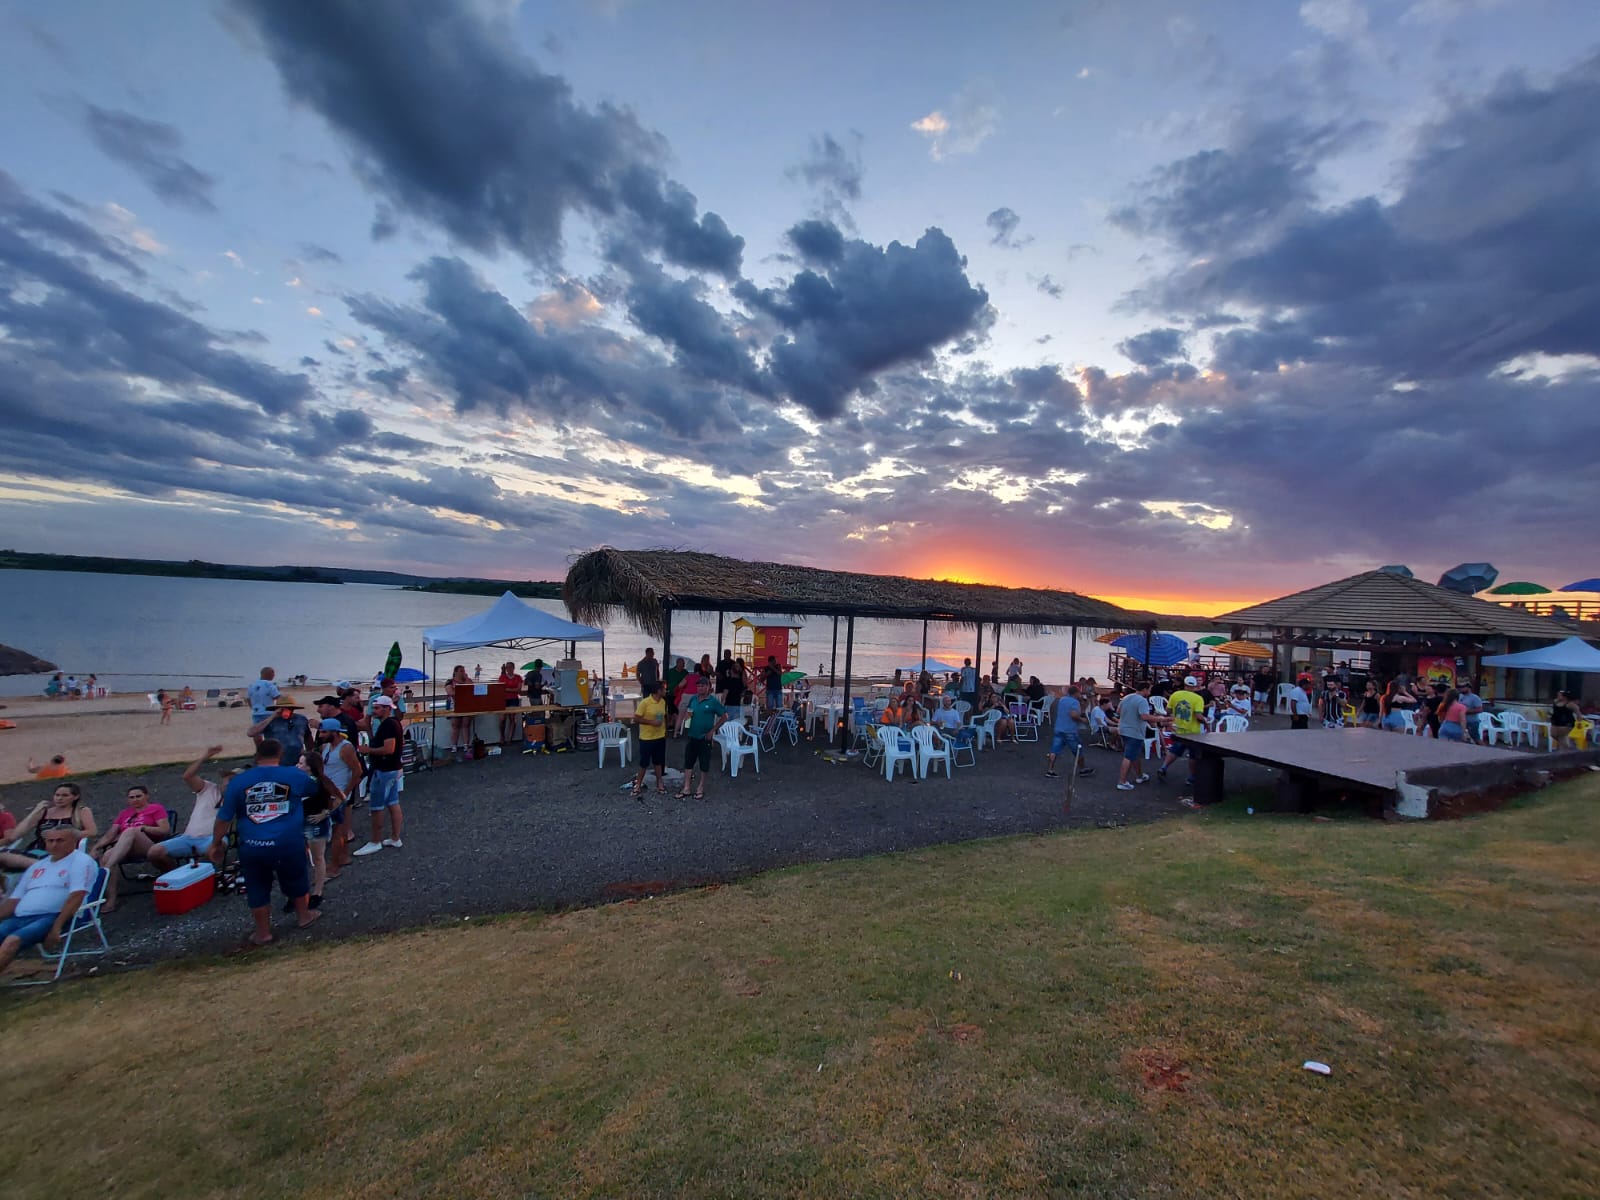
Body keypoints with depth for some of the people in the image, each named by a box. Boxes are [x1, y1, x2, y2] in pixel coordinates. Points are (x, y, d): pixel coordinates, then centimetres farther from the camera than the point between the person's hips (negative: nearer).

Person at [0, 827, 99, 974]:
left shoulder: (80, 861, 0)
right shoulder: (37, 866, 25)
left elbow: (76, 896, -12)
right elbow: (14, 900, 25)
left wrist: (57, 927, -20)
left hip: (54, 917, -7)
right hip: (20, 918, 7)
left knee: (13, 940, -31)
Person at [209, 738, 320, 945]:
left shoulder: (238, 781, 0)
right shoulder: (295, 775, 0)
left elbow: (224, 817, 2)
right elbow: (316, 789, 19)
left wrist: (216, 844, 14)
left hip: (252, 846, 1)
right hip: (289, 844, 0)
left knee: (257, 890, 19)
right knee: (297, 882, 22)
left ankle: (263, 932, 29)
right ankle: (303, 916, 39)